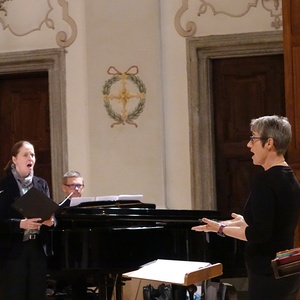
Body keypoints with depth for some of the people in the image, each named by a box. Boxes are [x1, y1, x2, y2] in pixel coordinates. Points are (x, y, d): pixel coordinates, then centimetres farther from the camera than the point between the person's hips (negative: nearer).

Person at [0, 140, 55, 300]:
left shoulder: (41, 184, 12)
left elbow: (50, 212, 12)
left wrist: (50, 221, -11)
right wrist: (21, 224, -24)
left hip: (38, 249, 4)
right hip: (13, 250, -4)